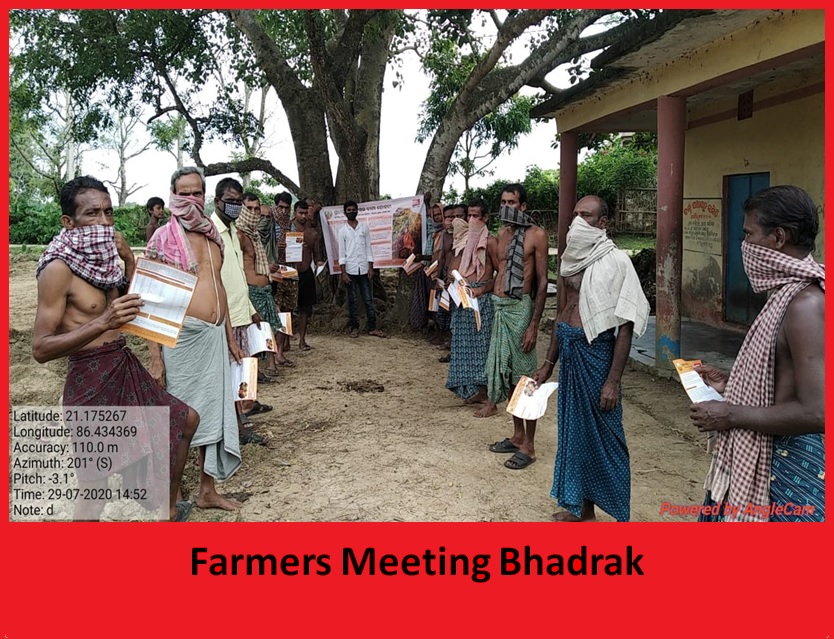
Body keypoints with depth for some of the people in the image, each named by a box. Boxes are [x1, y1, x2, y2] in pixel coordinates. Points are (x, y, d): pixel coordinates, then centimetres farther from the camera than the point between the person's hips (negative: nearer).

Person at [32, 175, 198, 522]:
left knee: (185, 419, 20)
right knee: (93, 485, -4)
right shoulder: (58, 268, -17)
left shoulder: (101, 258, 7)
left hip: (126, 368, 9)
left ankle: (168, 509, 34)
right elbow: (40, 348, -21)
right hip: (90, 379, -9)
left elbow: (135, 307, 16)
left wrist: (128, 259, 3)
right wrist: (102, 323, -33)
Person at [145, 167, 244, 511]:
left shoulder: (212, 236, 13)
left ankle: (207, 490, 28)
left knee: (213, 410, 12)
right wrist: (154, 356, -14)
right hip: (182, 335, -6)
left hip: (215, 335, 6)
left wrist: (230, 337, 20)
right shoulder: (164, 238, -6)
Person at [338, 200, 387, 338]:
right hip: (350, 270, -1)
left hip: (364, 269, 1)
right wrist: (343, 272, -7)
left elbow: (368, 248, 6)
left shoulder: (364, 227, 7)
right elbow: (341, 252, -1)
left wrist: (371, 267, -2)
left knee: (368, 299, 2)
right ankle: (354, 328, 11)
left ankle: (372, 328, 5)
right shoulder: (342, 230, 3)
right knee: (352, 301, 5)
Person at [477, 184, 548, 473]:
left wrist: (534, 325, -15)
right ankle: (517, 435, 27)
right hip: (499, 307, 8)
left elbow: (542, 281, -10)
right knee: (506, 373, 13)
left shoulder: (536, 234, -7)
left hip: (520, 308, -7)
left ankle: (528, 446, 8)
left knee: (524, 377, -2)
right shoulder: (502, 233, 14)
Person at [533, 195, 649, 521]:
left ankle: (620, 514, 18)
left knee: (603, 435, 2)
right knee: (574, 430, 15)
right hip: (568, 351, 7)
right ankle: (582, 507, 30)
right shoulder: (573, 258, 10)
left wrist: (613, 381, -18)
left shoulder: (615, 261, -12)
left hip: (595, 351, -7)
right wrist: (548, 363, 17)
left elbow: (625, 327, -14)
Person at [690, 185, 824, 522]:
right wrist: (730, 383, 10)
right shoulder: (791, 292, 7)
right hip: (772, 454, 9)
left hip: (793, 467, -9)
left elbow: (816, 412, -27)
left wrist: (731, 415, -19)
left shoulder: (805, 304, -23)